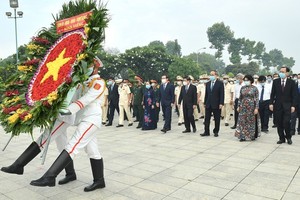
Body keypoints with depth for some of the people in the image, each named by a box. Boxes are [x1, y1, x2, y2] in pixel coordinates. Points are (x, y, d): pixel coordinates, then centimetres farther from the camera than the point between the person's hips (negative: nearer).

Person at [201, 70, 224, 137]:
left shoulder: (220, 83, -4)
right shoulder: (208, 83, 11)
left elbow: (222, 94, -8)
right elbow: (206, 94, 13)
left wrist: (221, 103, -15)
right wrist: (205, 103, 9)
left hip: (216, 104, -4)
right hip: (208, 104, 4)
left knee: (217, 119, 6)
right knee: (207, 119, 5)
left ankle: (216, 132, 17)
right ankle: (206, 132, 11)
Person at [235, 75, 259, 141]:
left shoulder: (254, 88, -3)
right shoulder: (242, 88, 8)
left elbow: (257, 99, -6)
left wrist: (256, 108, -12)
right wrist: (238, 106, 9)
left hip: (251, 106, -3)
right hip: (243, 106, 3)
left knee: (251, 121, 4)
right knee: (242, 121, 0)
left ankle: (252, 135, 18)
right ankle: (243, 136, 5)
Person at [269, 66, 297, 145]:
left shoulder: (292, 82, 0)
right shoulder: (275, 81, 4)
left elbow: (294, 95, -1)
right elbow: (273, 93, 5)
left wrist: (293, 105, -8)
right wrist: (271, 103, -3)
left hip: (287, 106, -2)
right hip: (278, 105, 2)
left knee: (286, 122, -9)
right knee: (279, 123, 5)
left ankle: (288, 137, 13)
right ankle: (281, 138, 17)